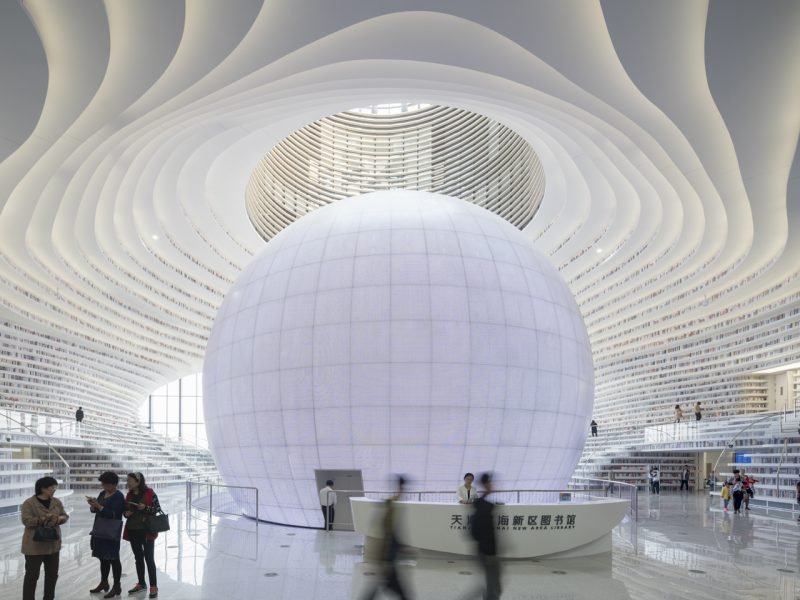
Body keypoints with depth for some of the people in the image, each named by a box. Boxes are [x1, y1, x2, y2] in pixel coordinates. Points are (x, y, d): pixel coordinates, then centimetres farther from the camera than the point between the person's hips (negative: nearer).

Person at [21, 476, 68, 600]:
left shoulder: (56, 502, 6)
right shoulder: (29, 503, -11)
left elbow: (65, 516, 6)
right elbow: (26, 521, -20)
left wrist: (59, 519, -16)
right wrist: (43, 519, -27)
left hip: (53, 544, 6)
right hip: (35, 545, -6)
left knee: (52, 574, 13)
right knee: (32, 575, -1)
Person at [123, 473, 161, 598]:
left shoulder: (149, 493, -11)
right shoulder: (129, 495, 7)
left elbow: (158, 508, -9)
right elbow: (125, 510, 17)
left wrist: (145, 508, -24)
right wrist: (126, 513, -5)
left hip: (146, 531, -6)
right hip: (133, 531, 6)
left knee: (149, 558, -3)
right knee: (138, 558, 14)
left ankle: (154, 587, 2)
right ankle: (141, 583, 26)